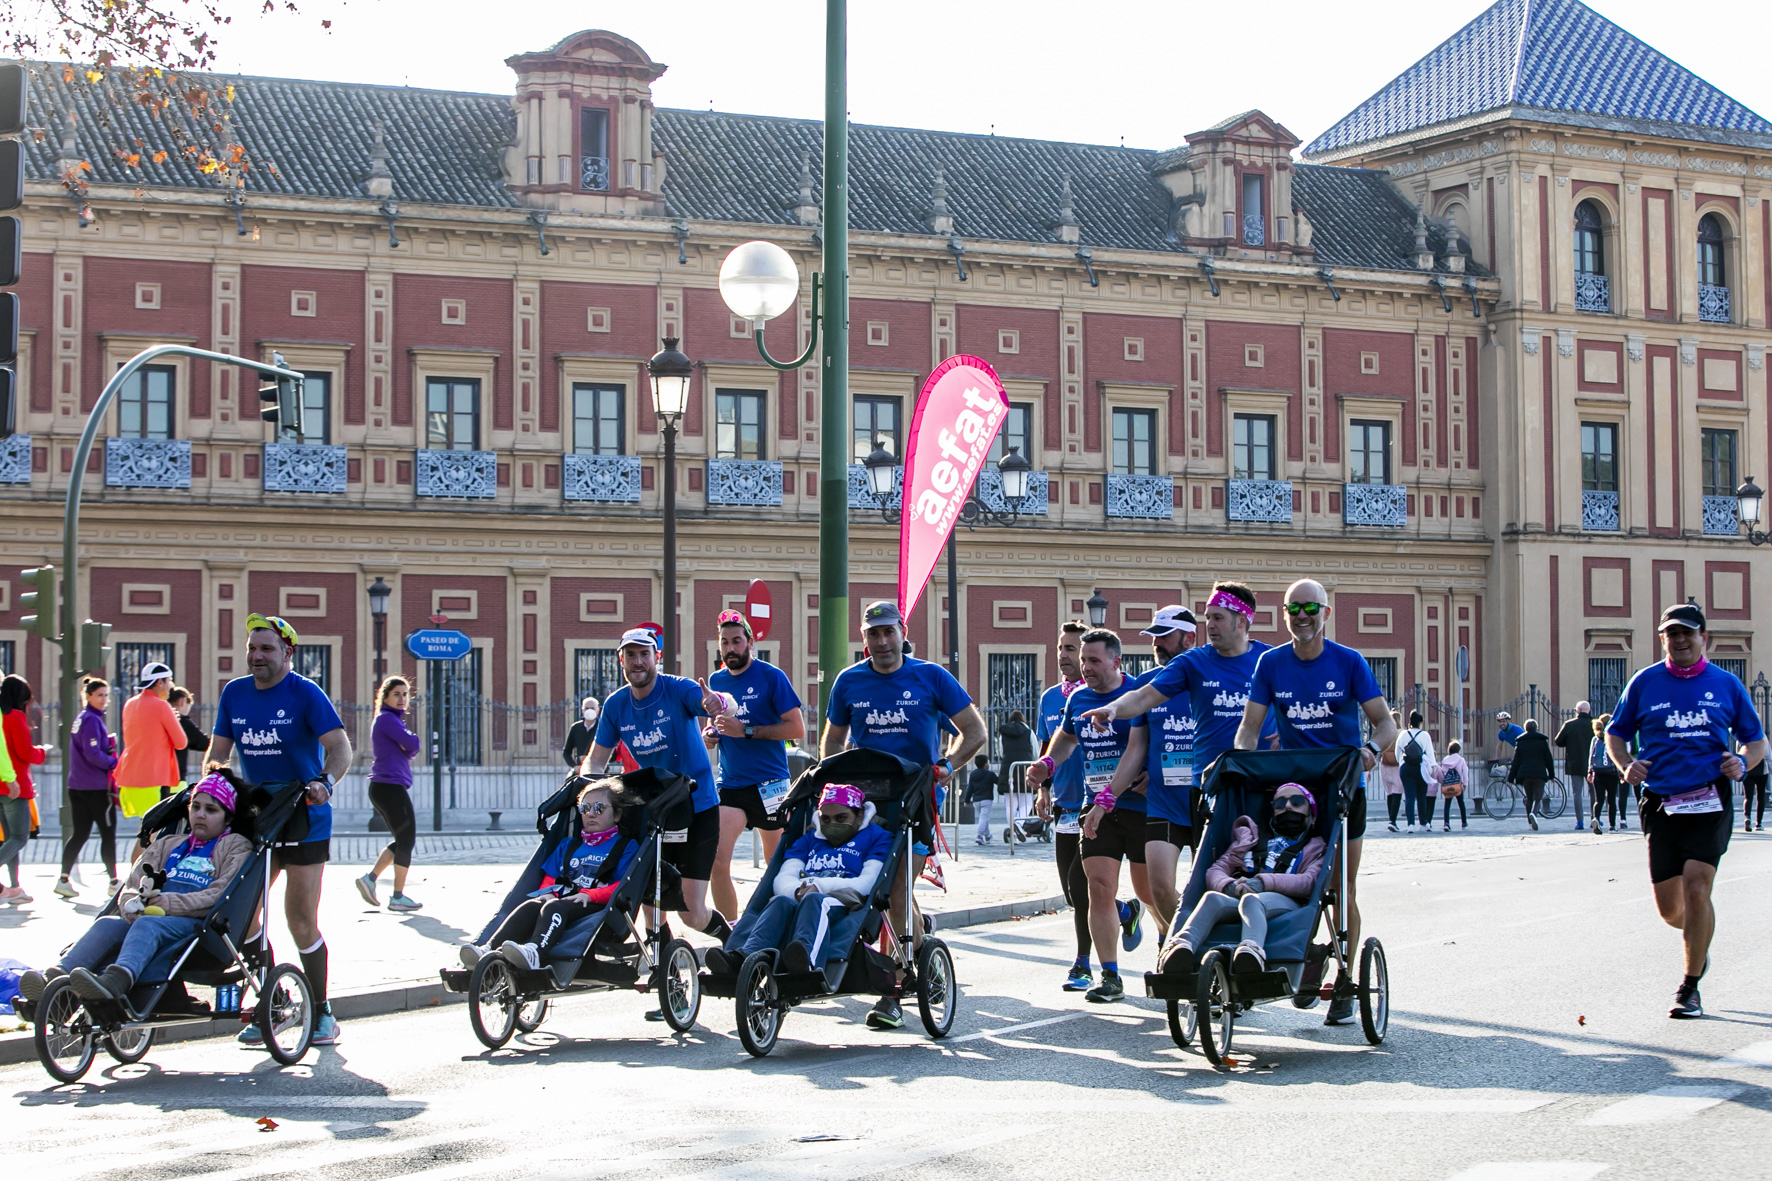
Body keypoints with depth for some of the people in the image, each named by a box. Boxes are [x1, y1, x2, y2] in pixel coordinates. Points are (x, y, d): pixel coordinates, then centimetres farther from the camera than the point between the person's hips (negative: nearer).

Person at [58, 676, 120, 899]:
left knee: (79, 834, 9)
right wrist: (114, 763, -9)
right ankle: (113, 881, 8)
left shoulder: (82, 718, 14)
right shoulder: (92, 720, -15)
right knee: (108, 834, 2)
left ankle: (63, 879, 3)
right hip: (96, 787, -9)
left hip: (78, 786, 9)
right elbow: (93, 754, -22)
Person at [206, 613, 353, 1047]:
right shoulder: (234, 693, 7)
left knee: (302, 922, -4)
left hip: (304, 821, -5)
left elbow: (340, 746, -18)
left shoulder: (306, 693, -9)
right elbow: (218, 750, 12)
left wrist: (325, 782, -37)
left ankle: (322, 1012, 10)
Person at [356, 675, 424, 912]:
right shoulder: (387, 719, -11)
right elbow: (413, 745, -19)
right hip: (391, 786, -10)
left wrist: (411, 744, -8)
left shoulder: (392, 720, 20)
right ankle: (398, 897, 1)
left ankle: (370, 877, 10)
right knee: (407, 840, -3)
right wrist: (415, 741, 2)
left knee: (402, 840, 16)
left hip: (384, 788, 10)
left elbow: (411, 750, 13)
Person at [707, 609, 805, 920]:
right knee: (717, 862, -10)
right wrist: (710, 733, 2)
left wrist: (746, 731, -17)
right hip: (730, 785, 4)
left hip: (770, 783, -4)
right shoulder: (716, 680, 11)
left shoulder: (771, 676, -4)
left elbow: (796, 728, -9)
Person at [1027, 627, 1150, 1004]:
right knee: (1100, 888, -7)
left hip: (1137, 803, -4)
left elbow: (1136, 751, -21)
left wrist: (1105, 800, -29)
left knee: (1149, 891, 4)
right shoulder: (1077, 699, 9)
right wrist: (1047, 763, 9)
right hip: (1096, 807, 4)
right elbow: (1066, 736, 30)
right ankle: (1110, 977, -1)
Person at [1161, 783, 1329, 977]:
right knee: (1212, 898, -34)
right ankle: (1183, 945, -62)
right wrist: (1230, 886, -6)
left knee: (1251, 901, -39)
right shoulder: (1250, 837, 38)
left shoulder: (1315, 850, 30)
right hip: (1235, 899, 3)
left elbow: (1308, 883, 6)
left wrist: (1263, 882, -13)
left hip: (1282, 903, -2)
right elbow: (1215, 871, 21)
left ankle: (1252, 950, -71)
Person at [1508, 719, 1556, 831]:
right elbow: (1548, 760, 6)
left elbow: (1516, 762, 3)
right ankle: (1533, 814, -32)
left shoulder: (1520, 742, 6)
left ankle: (1531, 822, 12)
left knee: (1529, 798, 14)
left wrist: (1511, 778, 6)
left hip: (1524, 775, 2)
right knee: (1538, 798, -3)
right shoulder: (1542, 741, 4)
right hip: (1539, 774, -2)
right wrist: (1551, 775, 18)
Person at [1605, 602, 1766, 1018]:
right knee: (1669, 908, 3)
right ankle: (1699, 941, 39)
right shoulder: (1644, 683, 6)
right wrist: (1626, 765, -5)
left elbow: (1757, 741, 13)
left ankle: (1689, 987, -3)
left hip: (1710, 803, -2)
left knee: (1696, 890, -16)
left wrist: (1743, 762, -8)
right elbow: (1615, 733, 15)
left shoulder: (1726, 685, 6)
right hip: (1661, 805, 2)